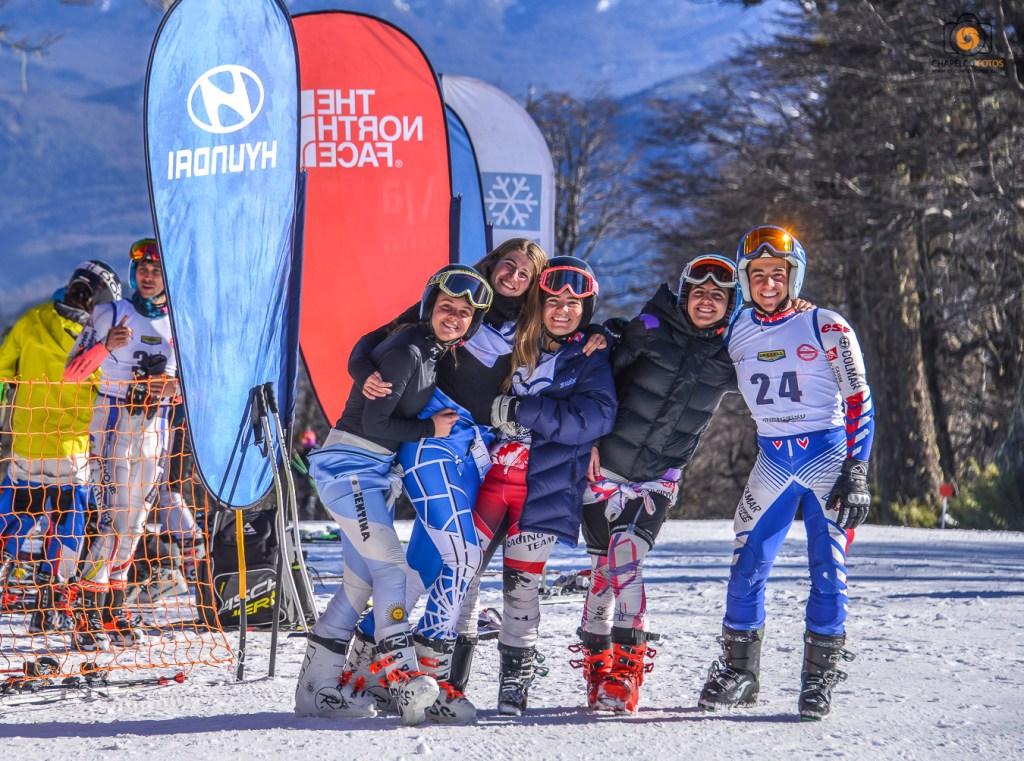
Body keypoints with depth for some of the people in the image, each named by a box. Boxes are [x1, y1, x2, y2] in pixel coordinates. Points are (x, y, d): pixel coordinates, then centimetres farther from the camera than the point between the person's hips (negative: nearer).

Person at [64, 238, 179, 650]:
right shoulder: (109, 314, -2)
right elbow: (72, 372, -6)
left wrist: (173, 387, -8)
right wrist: (106, 346, -22)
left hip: (154, 432, 4)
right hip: (112, 427, -4)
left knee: (133, 524, 6)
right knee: (113, 521, -14)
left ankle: (113, 612, 13)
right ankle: (88, 616, -13)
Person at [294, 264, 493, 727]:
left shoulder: (435, 353, 9)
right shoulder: (405, 351, -19)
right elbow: (375, 424, -20)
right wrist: (430, 429, -11)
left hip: (378, 471, 10)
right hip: (349, 465, -10)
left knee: (362, 580, 11)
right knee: (390, 568, -17)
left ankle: (317, 689, 16)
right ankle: (406, 680, -23)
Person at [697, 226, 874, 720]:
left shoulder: (825, 328, -6)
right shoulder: (735, 332, 5)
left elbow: (859, 402, -4)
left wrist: (856, 474, -12)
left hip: (827, 456, -3)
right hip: (772, 460, 4)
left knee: (828, 571, -6)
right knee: (747, 567, -1)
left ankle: (820, 678, 3)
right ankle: (738, 672, 12)